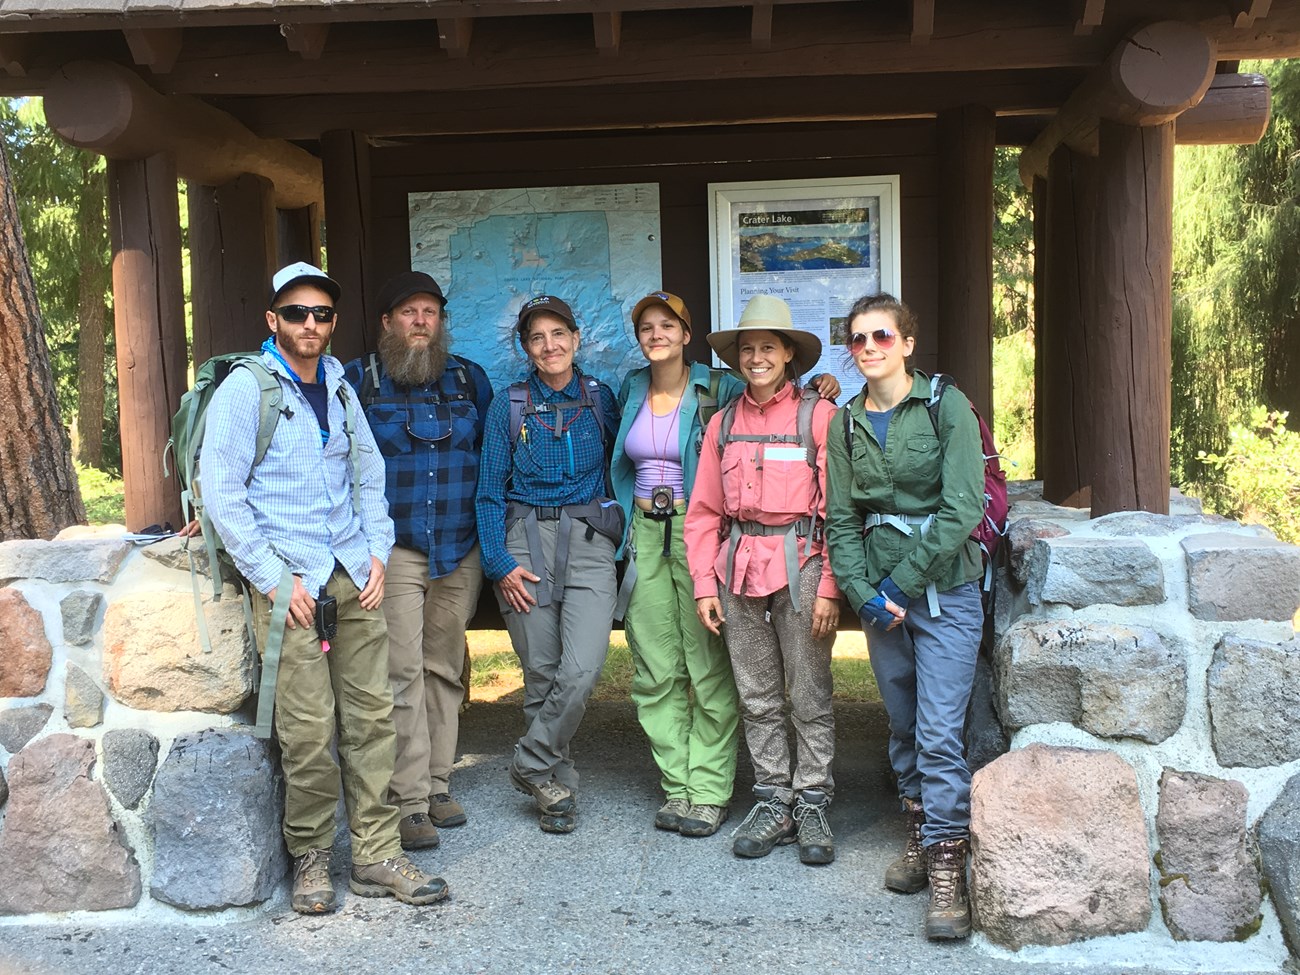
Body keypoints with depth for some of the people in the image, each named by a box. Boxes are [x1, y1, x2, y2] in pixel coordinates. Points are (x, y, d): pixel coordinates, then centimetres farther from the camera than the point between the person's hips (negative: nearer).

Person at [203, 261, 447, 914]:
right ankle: (310, 859, 13)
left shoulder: (338, 387, 16)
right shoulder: (244, 389, -3)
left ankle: (377, 857, 13)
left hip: (354, 578, 6)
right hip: (290, 582, -5)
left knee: (371, 715, 4)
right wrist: (275, 580, -11)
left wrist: (377, 553, 7)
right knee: (309, 729, -5)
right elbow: (221, 494, -8)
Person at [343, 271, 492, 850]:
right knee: (402, 673, -8)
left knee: (445, 670, 9)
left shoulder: (469, 379, 11)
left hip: (459, 552, 3)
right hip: (392, 551, -3)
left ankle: (437, 785, 19)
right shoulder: (358, 380, 3)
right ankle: (409, 802, -2)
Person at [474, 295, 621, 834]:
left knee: (582, 668, -15)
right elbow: (490, 491, 4)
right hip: (525, 540, 0)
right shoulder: (508, 406, 5)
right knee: (541, 672, 2)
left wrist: (620, 536, 4)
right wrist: (499, 562, -4)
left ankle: (533, 766, 4)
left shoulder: (600, 399, 8)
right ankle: (557, 785, 18)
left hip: (589, 540, 0)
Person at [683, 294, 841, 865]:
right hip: (739, 567, 4)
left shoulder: (818, 416, -1)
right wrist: (705, 585, 5)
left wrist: (828, 588, -11)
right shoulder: (723, 424, 13)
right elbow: (704, 511, 13)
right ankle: (774, 803, 19)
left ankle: (812, 806, 12)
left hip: (800, 562, -4)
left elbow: (837, 508, -5)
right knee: (756, 697, 8)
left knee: (809, 695, 0)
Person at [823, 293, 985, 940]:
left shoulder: (945, 406, -7)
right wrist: (862, 591, -9)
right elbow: (841, 518, 5)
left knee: (939, 732, -7)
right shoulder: (847, 423, 7)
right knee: (903, 725, 13)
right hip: (878, 592, 5)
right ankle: (919, 833, 28)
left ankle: (946, 866, 1)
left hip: (943, 589, -4)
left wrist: (902, 580, -13)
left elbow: (962, 509, -13)